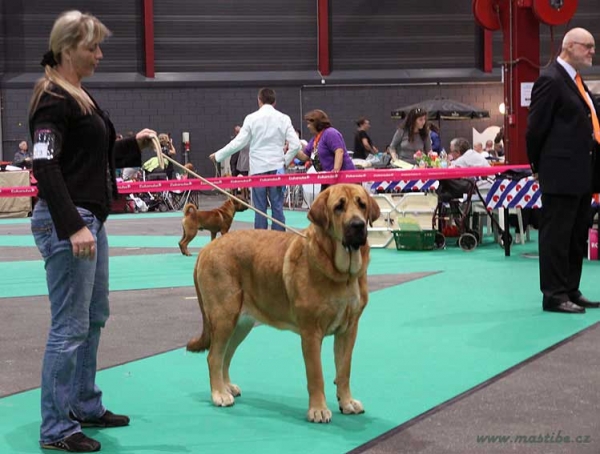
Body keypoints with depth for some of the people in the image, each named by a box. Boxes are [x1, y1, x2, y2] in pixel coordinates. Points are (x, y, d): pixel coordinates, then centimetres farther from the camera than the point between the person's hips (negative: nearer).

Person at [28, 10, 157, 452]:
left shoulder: (81, 96, 15)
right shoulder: (52, 98, -14)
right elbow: (46, 167, -21)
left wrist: (134, 145, 12)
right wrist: (73, 227, -27)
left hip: (90, 219, 10)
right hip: (66, 223, -10)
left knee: (94, 317, 16)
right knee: (70, 325, -6)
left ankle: (86, 406, 28)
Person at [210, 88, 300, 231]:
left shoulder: (251, 118, -2)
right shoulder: (283, 118, 2)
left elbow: (238, 142, -3)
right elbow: (295, 144, -4)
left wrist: (218, 155, 8)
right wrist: (286, 161, 11)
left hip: (258, 168, -1)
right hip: (276, 167, 1)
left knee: (260, 208, 2)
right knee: (277, 207, 2)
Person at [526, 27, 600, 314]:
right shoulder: (551, 80, -12)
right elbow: (536, 128, -12)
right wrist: (539, 167, -4)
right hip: (561, 174, -10)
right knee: (556, 235, -4)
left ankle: (571, 291, 21)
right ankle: (554, 295, 0)